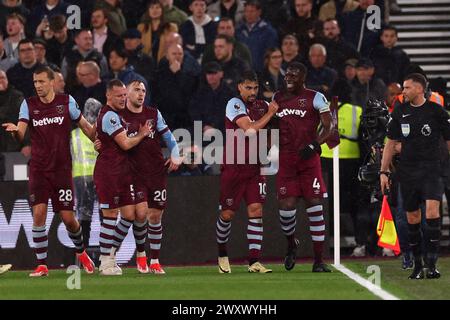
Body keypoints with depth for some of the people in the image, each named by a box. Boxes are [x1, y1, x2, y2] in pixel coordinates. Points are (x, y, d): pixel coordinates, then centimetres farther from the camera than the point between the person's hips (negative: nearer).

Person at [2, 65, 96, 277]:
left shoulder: (66, 101, -1)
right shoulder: (28, 105, 1)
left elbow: (85, 126, 10)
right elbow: (20, 134, -10)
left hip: (62, 169, -1)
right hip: (39, 170, 1)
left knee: (68, 218, 1)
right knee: (38, 214, -12)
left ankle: (81, 252, 31)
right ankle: (41, 265, -3)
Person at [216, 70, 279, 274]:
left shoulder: (262, 106, 7)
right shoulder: (235, 105, -9)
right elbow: (250, 129, -21)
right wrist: (270, 113, -15)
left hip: (254, 168, 4)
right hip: (233, 168, -4)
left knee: (256, 210, -7)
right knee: (227, 213, 4)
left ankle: (254, 261, -9)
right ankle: (222, 253, 28)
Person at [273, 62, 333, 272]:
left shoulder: (315, 98, 0)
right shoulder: (277, 98, 15)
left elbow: (328, 128, -3)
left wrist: (313, 146, -17)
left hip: (309, 160, -3)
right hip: (285, 159, 3)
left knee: (314, 207, -5)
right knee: (286, 206, -7)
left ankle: (318, 261, -1)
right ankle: (291, 244, 23)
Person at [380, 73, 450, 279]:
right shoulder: (400, 112, 7)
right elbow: (390, 143, 14)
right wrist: (383, 172, 9)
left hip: (431, 170, -4)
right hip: (407, 173, 4)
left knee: (432, 210, -20)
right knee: (412, 219, 5)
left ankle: (432, 264, -19)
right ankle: (417, 265, 14)